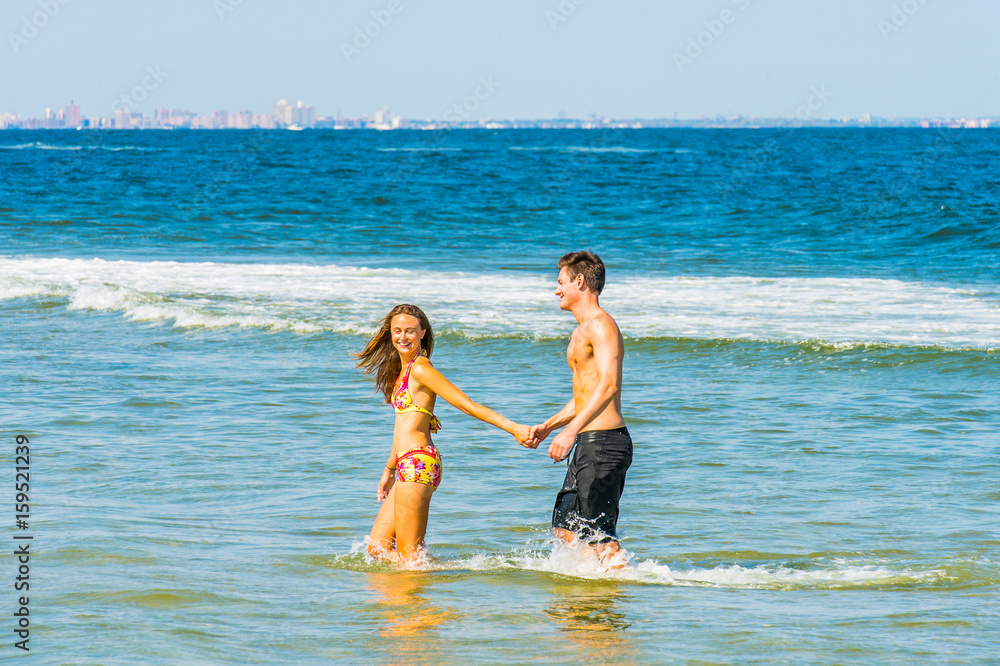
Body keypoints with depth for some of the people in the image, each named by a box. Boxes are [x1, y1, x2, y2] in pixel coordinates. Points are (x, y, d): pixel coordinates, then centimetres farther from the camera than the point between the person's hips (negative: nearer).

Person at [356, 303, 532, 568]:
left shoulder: (420, 368, -11)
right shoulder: (403, 370, 17)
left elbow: (468, 405, -17)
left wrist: (514, 428, -25)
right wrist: (389, 469, 34)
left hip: (418, 464, -10)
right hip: (408, 467, 10)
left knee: (410, 555, -8)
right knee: (378, 547, 11)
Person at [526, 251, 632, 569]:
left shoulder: (601, 325, -12)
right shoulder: (582, 331, 21)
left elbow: (609, 385, -25)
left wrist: (571, 430, -31)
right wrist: (547, 427, 22)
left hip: (604, 440, -11)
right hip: (589, 444, 11)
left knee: (598, 534, -10)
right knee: (565, 526, 12)